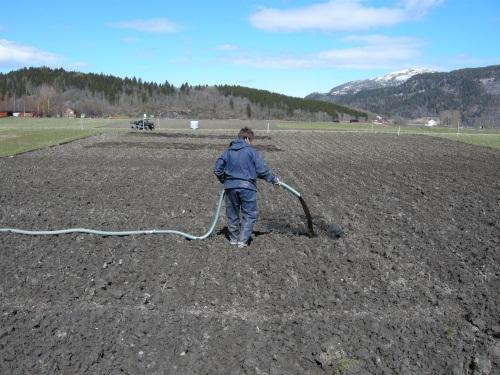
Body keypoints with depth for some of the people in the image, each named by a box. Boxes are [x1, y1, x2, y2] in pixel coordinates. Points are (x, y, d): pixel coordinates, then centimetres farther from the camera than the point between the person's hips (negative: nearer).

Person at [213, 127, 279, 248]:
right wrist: (273, 179, 7)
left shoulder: (228, 151, 8)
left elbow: (217, 169, 6)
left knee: (232, 214, 17)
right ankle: (242, 240, 1)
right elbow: (262, 170, -7)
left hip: (230, 187, 4)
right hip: (247, 187, -4)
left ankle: (233, 238, 28)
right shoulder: (251, 151, -4)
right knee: (249, 215, 7)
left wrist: (224, 180, 22)